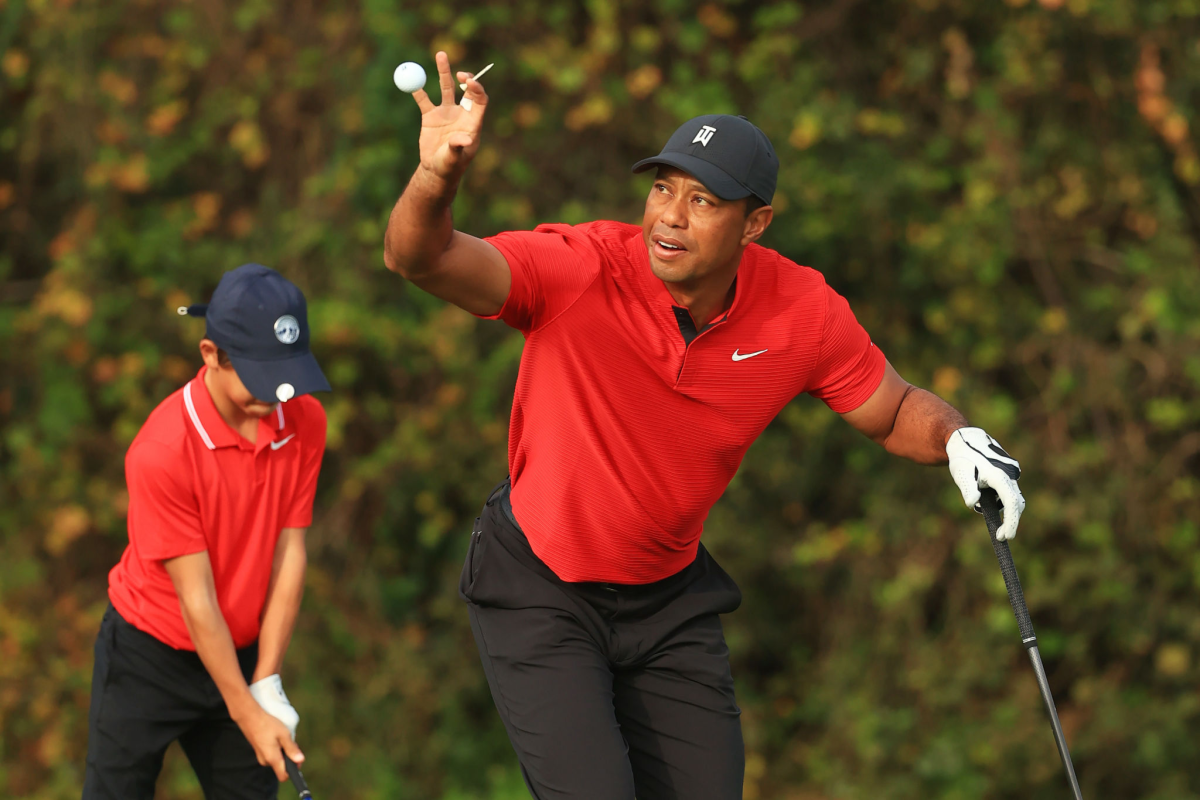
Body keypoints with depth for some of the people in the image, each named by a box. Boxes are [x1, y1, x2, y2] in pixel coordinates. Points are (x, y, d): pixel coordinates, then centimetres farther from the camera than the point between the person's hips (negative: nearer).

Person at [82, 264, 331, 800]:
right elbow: (197, 599, -21)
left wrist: (267, 685, -9)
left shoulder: (305, 422, -9)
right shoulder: (161, 451, -25)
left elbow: (289, 555, -6)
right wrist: (248, 715, -17)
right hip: (149, 656, -5)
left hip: (241, 652, 5)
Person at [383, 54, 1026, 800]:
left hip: (670, 597, 4)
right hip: (538, 590, -4)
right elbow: (421, 258, -37)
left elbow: (895, 411, 3)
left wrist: (959, 441, -19)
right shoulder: (580, 270, -25)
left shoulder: (805, 313, -14)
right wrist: (437, 176, -59)